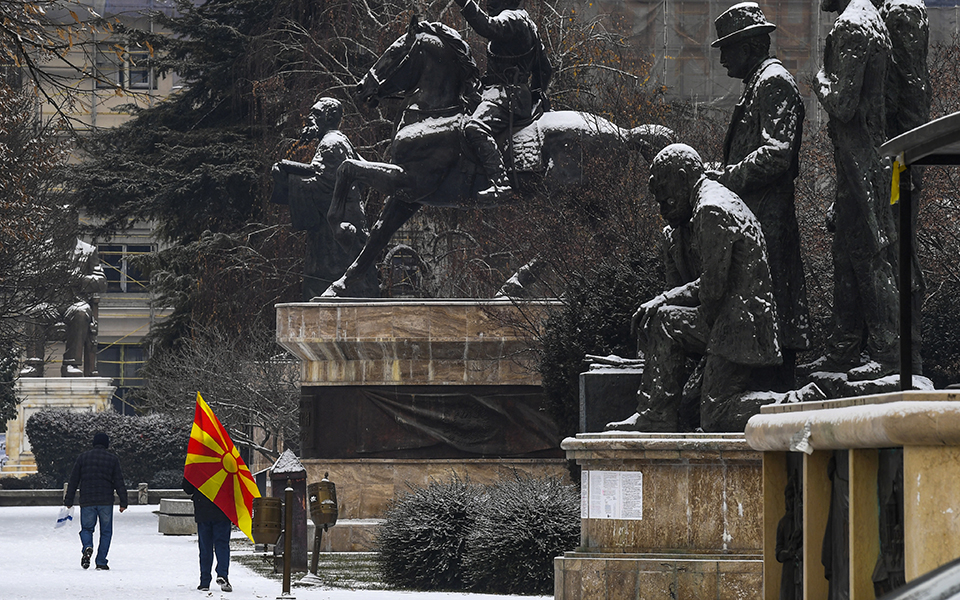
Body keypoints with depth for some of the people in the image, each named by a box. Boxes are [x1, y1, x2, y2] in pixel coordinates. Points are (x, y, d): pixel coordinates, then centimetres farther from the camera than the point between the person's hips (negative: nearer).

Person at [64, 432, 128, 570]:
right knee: (106, 532, 8)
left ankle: (87, 547, -20)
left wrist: (68, 501, 12)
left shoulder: (83, 457, 6)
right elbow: (119, 482, 0)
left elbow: (73, 481, 7)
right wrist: (123, 502, 3)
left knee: (86, 529, 12)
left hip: (87, 502, 1)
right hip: (106, 502, -1)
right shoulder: (113, 459, 3)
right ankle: (101, 562, 3)